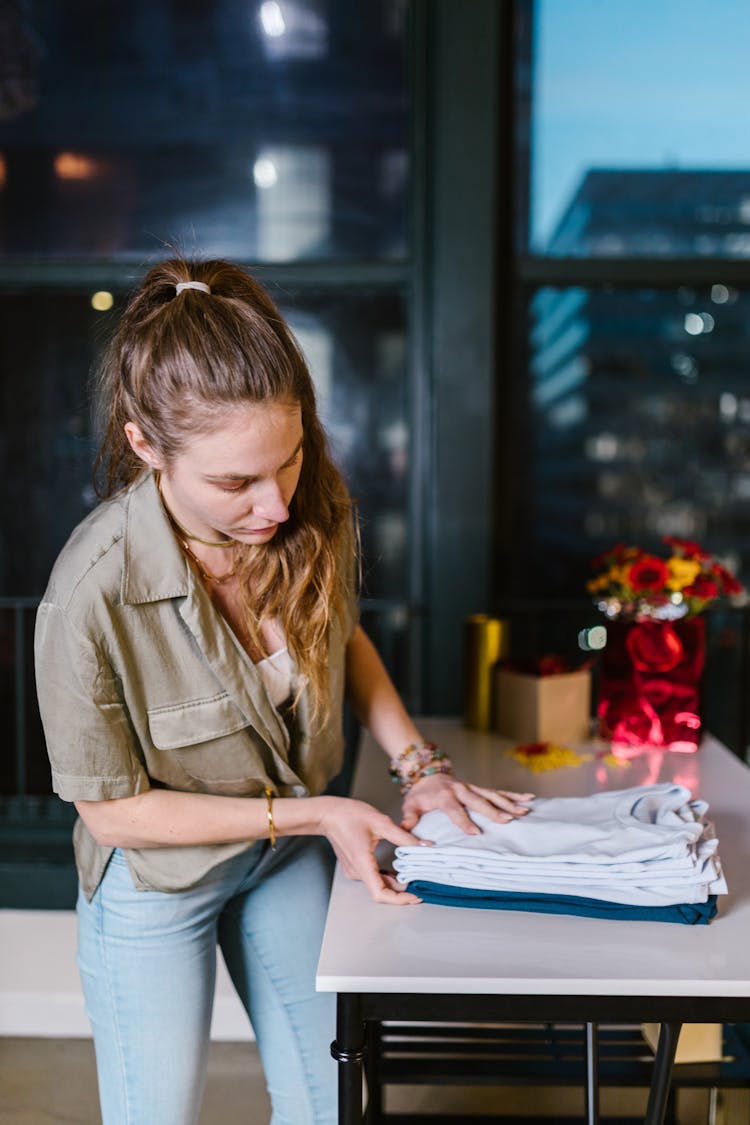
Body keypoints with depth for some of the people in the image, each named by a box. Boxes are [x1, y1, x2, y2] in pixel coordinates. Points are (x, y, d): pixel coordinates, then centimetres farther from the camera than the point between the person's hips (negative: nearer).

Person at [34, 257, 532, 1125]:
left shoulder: (314, 508, -20)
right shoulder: (90, 597, -34)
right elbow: (113, 812, -21)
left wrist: (418, 763, -10)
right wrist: (312, 814, -23)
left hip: (292, 854, 5)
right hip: (158, 878, -4)